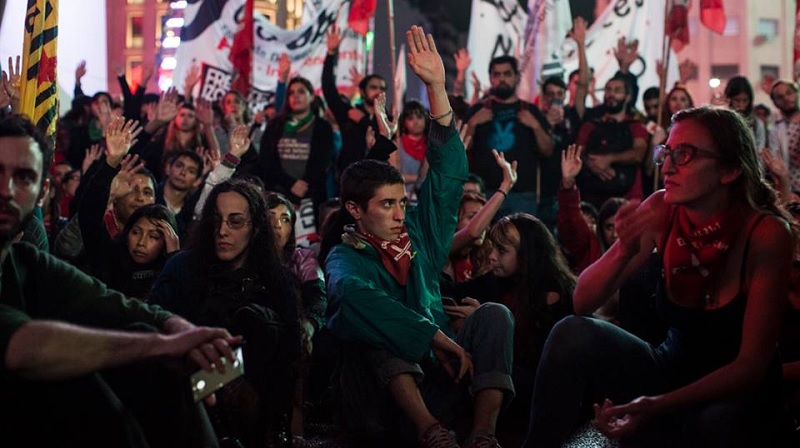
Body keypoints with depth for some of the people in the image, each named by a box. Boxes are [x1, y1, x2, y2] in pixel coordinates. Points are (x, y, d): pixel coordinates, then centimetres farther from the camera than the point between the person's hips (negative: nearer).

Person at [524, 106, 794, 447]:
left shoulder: (766, 232, -20)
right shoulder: (661, 211, -9)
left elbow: (752, 364, -21)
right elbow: (583, 303, -8)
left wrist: (658, 406, -33)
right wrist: (624, 251, -28)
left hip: (739, 396, -4)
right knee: (572, 335, -19)